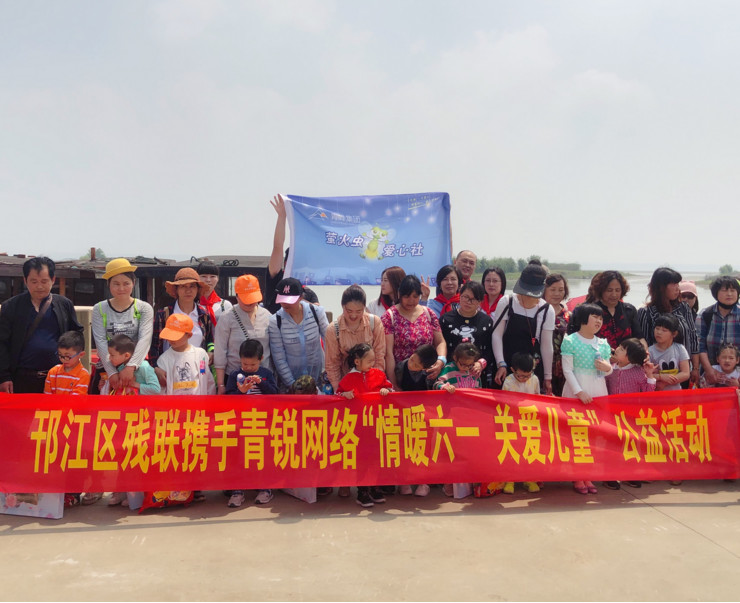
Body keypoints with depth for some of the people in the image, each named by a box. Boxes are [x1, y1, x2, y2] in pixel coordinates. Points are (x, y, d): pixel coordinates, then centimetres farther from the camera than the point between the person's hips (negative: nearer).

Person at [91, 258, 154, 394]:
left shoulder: (144, 309, 0)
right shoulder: (99, 309, 3)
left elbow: (145, 339, -13)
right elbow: (100, 342, -7)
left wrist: (131, 366, -27)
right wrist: (112, 372, -19)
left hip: (136, 369, -1)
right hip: (106, 369, 1)